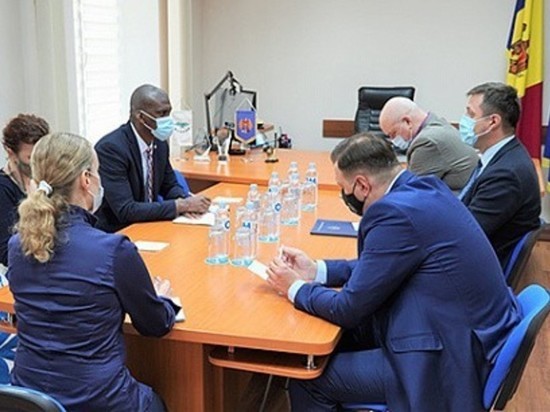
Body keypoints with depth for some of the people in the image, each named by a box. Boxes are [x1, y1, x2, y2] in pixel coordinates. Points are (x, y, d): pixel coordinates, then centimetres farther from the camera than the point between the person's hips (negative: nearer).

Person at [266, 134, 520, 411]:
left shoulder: (395, 211, -24)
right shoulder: (424, 189, 4)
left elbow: (348, 309, -16)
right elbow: (377, 268, 17)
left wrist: (295, 288, 1)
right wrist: (316, 271, 14)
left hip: (447, 362, -10)